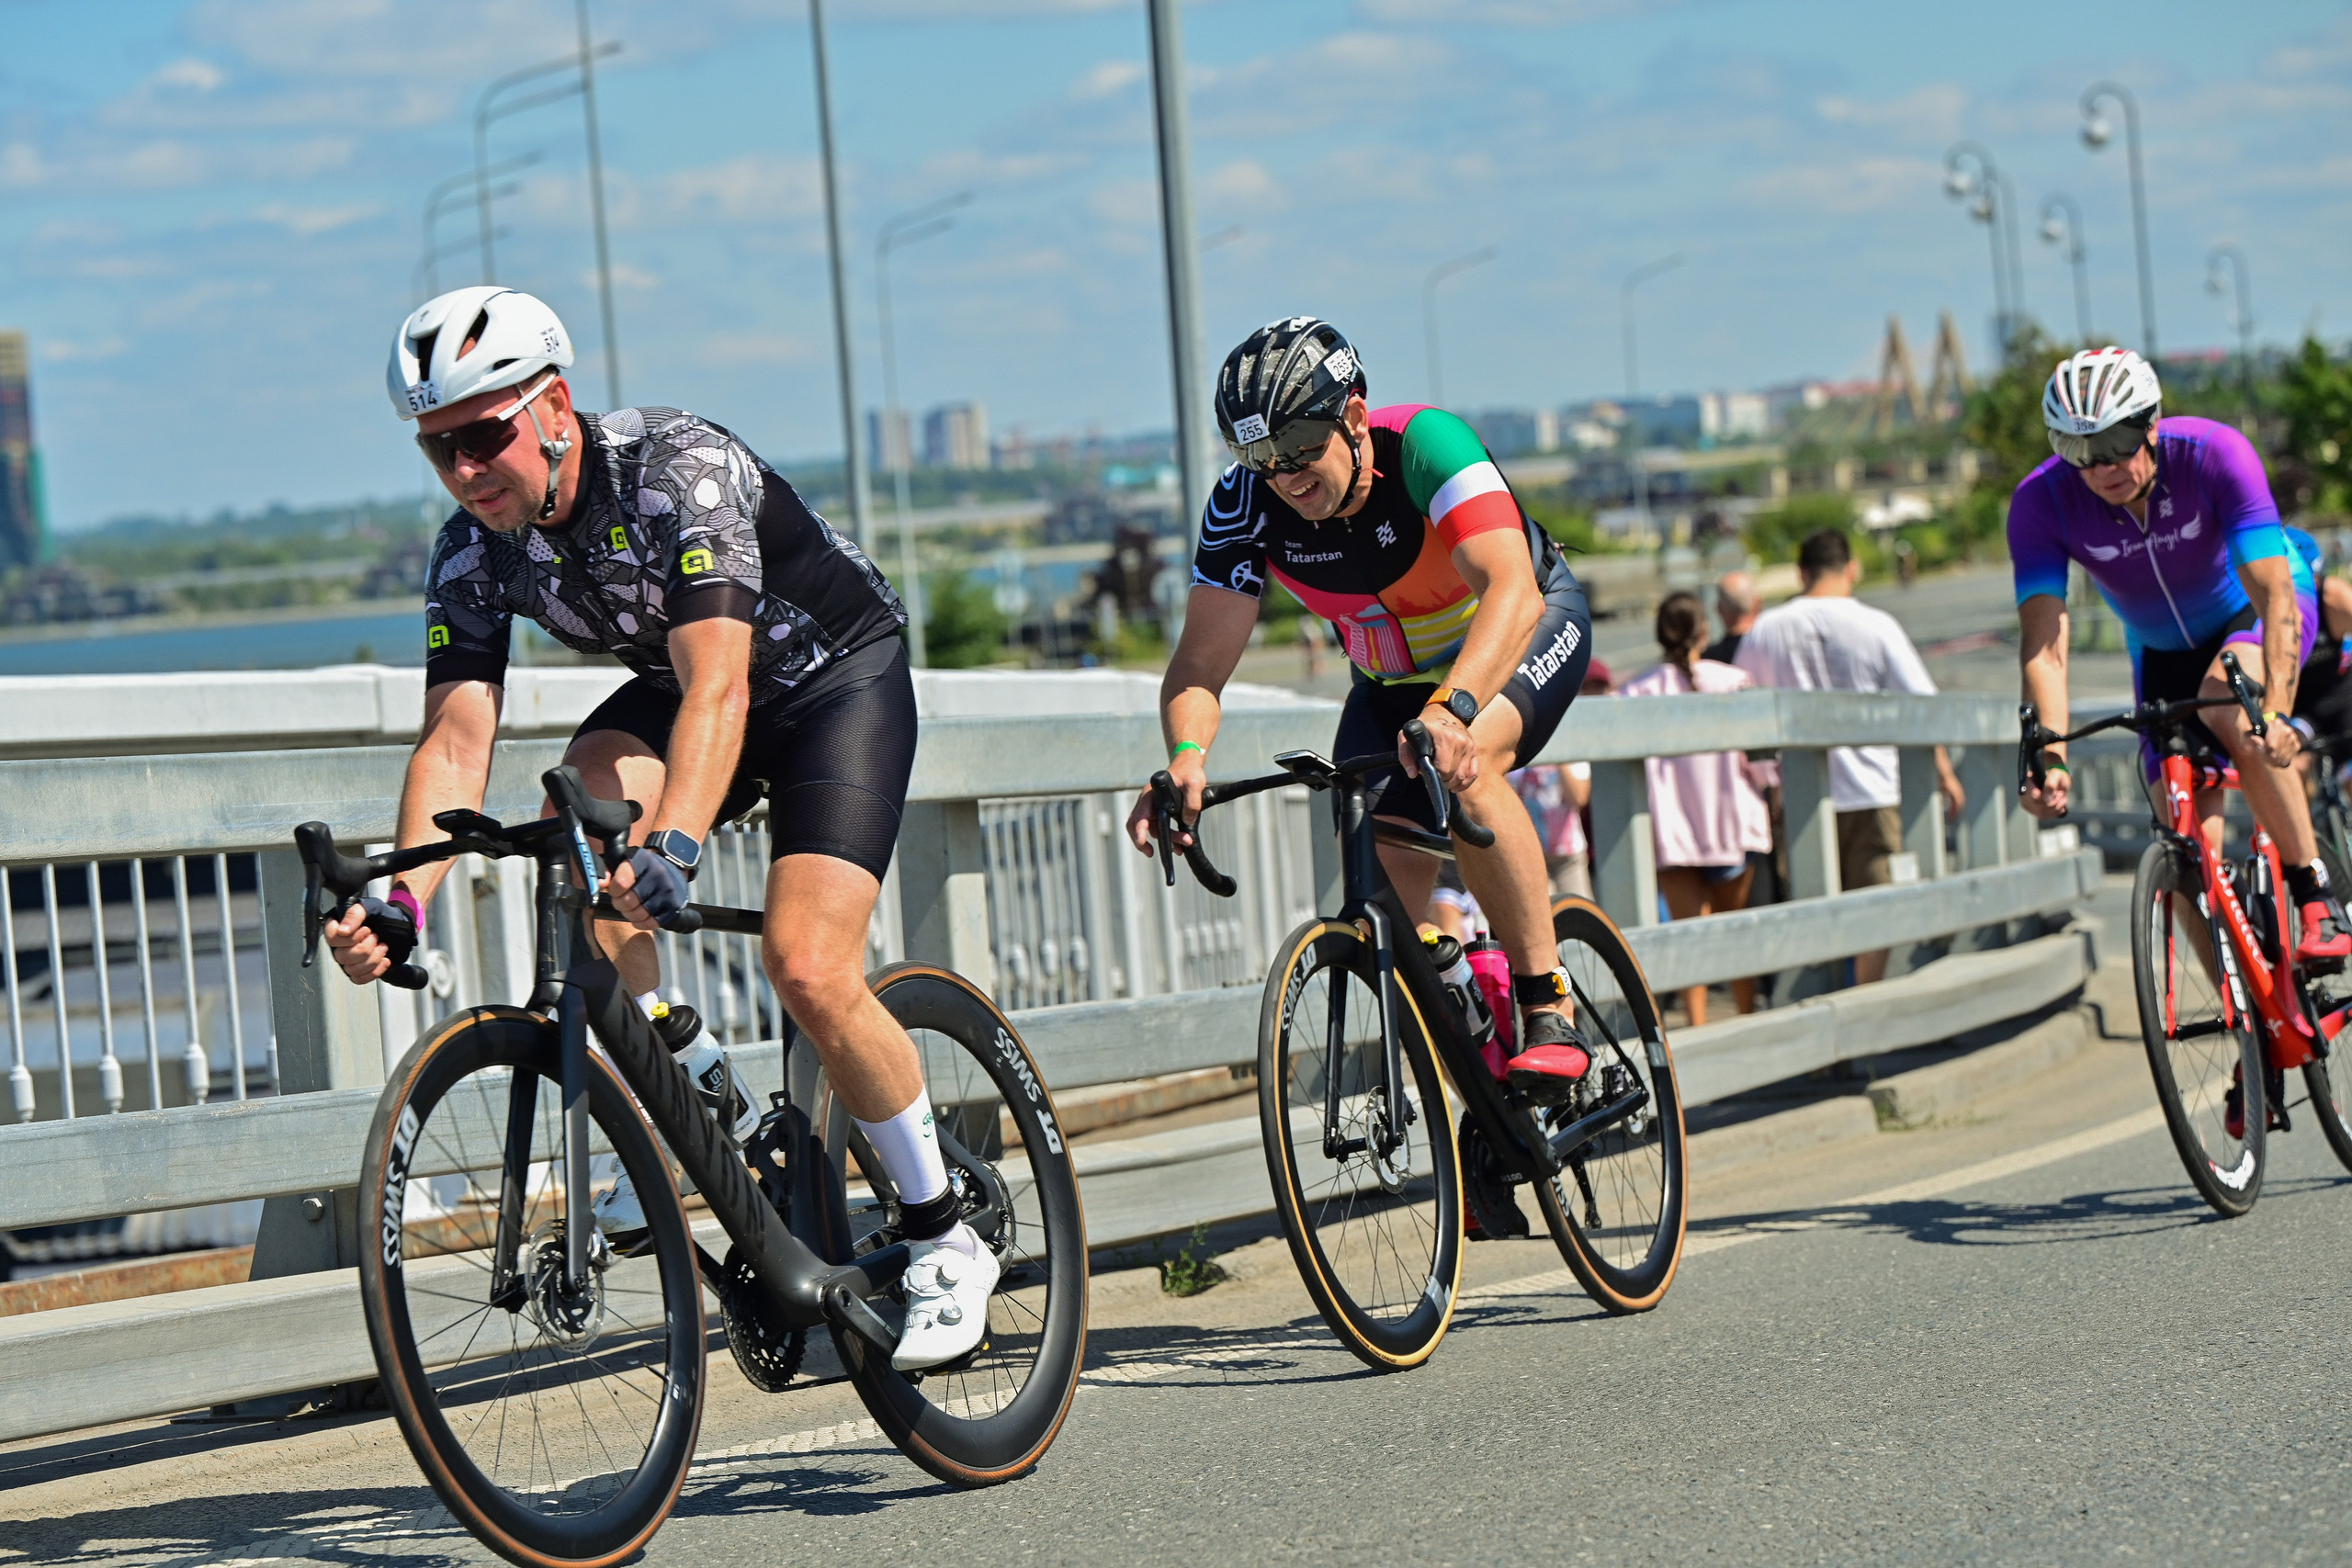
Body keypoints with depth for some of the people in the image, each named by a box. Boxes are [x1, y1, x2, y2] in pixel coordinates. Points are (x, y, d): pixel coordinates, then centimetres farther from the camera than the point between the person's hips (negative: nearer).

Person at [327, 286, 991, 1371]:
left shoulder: (678, 473, -33)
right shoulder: (472, 555, -15)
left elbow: (718, 687, -44)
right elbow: (454, 739, -23)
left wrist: (673, 846, -60)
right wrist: (403, 904, -40)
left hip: (839, 679, -5)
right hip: (680, 682, 5)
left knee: (807, 968, -21)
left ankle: (943, 1240, -2)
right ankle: (690, 1093, -9)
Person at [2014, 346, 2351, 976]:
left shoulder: (2216, 454, -33)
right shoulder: (2041, 501, -27)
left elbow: (2275, 593, -39)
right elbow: (2043, 641, -32)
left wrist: (2276, 709, -54)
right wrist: (2050, 757, -47)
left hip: (2255, 614, -3)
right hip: (2164, 649, 3)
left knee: (2227, 703, -36)